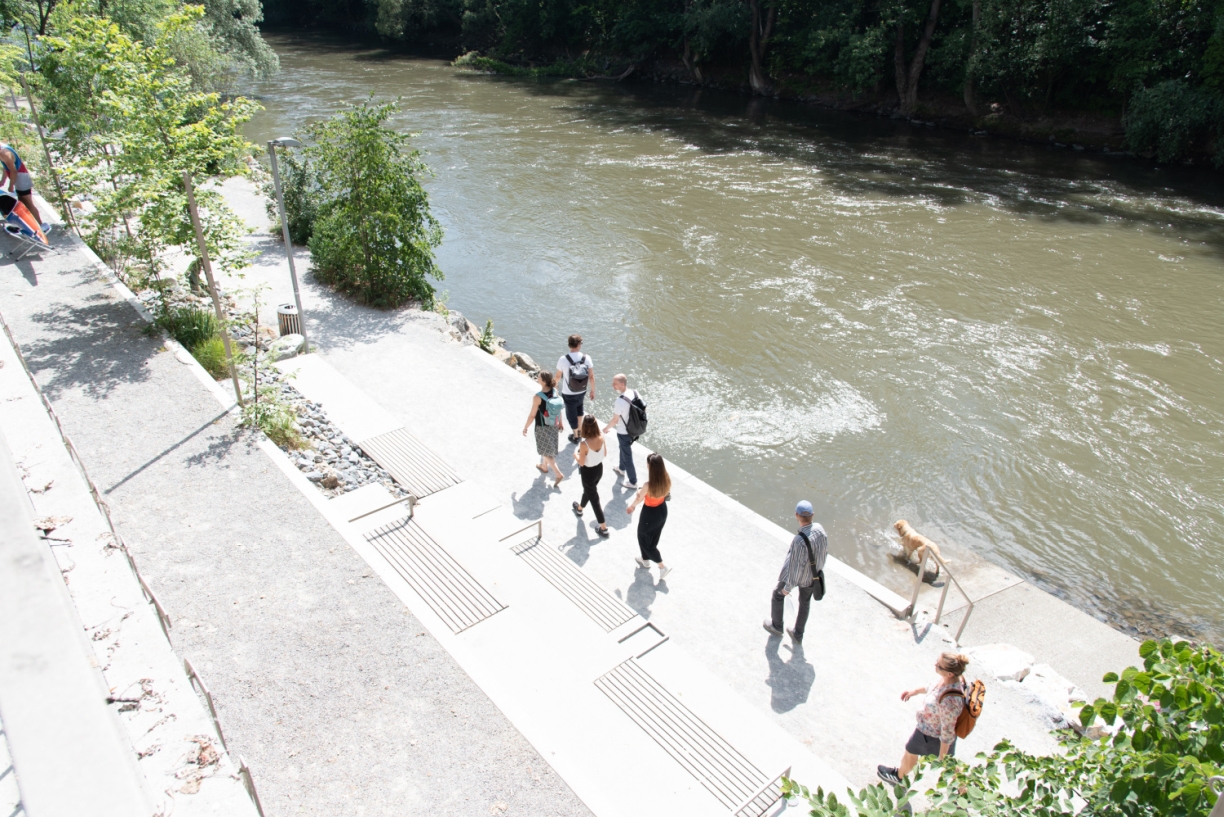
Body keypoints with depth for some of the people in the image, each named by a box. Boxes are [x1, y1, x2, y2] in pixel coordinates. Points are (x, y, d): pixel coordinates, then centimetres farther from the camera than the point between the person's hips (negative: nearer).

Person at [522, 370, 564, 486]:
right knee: (547, 448, 28)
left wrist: (525, 427, -5)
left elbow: (532, 415, -20)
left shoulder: (538, 397, -29)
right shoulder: (555, 392, -11)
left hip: (542, 427, -7)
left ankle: (559, 474, 7)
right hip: (553, 425, 7)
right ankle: (544, 466, 49)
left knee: (545, 451, 10)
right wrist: (560, 422, 16)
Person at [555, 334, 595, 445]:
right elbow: (591, 376, -9)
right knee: (579, 406, 33)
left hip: (568, 393, -3)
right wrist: (593, 390, 6)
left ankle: (576, 436, 34)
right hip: (582, 392, 3)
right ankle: (579, 430, 43)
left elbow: (558, 376, -8)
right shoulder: (587, 358, -16)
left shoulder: (563, 359, -21)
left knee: (571, 413, 18)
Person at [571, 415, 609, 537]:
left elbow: (581, 463, -21)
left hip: (588, 472, -7)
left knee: (594, 498, 11)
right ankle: (579, 508, 62)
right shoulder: (601, 437, -15)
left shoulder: (584, 444, -32)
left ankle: (603, 528, 21)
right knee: (589, 490, 33)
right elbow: (604, 453, 1)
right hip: (599, 468, 7)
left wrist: (575, 455, -2)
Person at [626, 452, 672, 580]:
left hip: (650, 513, -7)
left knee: (644, 540, 19)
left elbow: (639, 499, -14)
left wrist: (631, 506, 8)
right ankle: (645, 560, 52)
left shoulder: (648, 485, -34)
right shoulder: (667, 480, -18)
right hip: (662, 511, 7)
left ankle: (663, 567, 21)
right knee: (653, 539, 29)